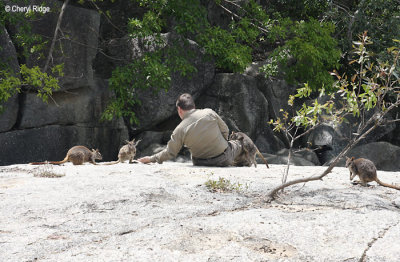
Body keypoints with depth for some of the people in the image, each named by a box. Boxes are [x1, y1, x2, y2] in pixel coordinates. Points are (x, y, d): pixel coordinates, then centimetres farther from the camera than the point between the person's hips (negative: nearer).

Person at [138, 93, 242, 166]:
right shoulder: (209, 113, -13)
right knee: (236, 144, 30)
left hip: (201, 163, 1)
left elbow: (170, 153, -7)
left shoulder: (180, 130, -14)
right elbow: (225, 131, -2)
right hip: (224, 159, -1)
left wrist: (151, 158, 8)